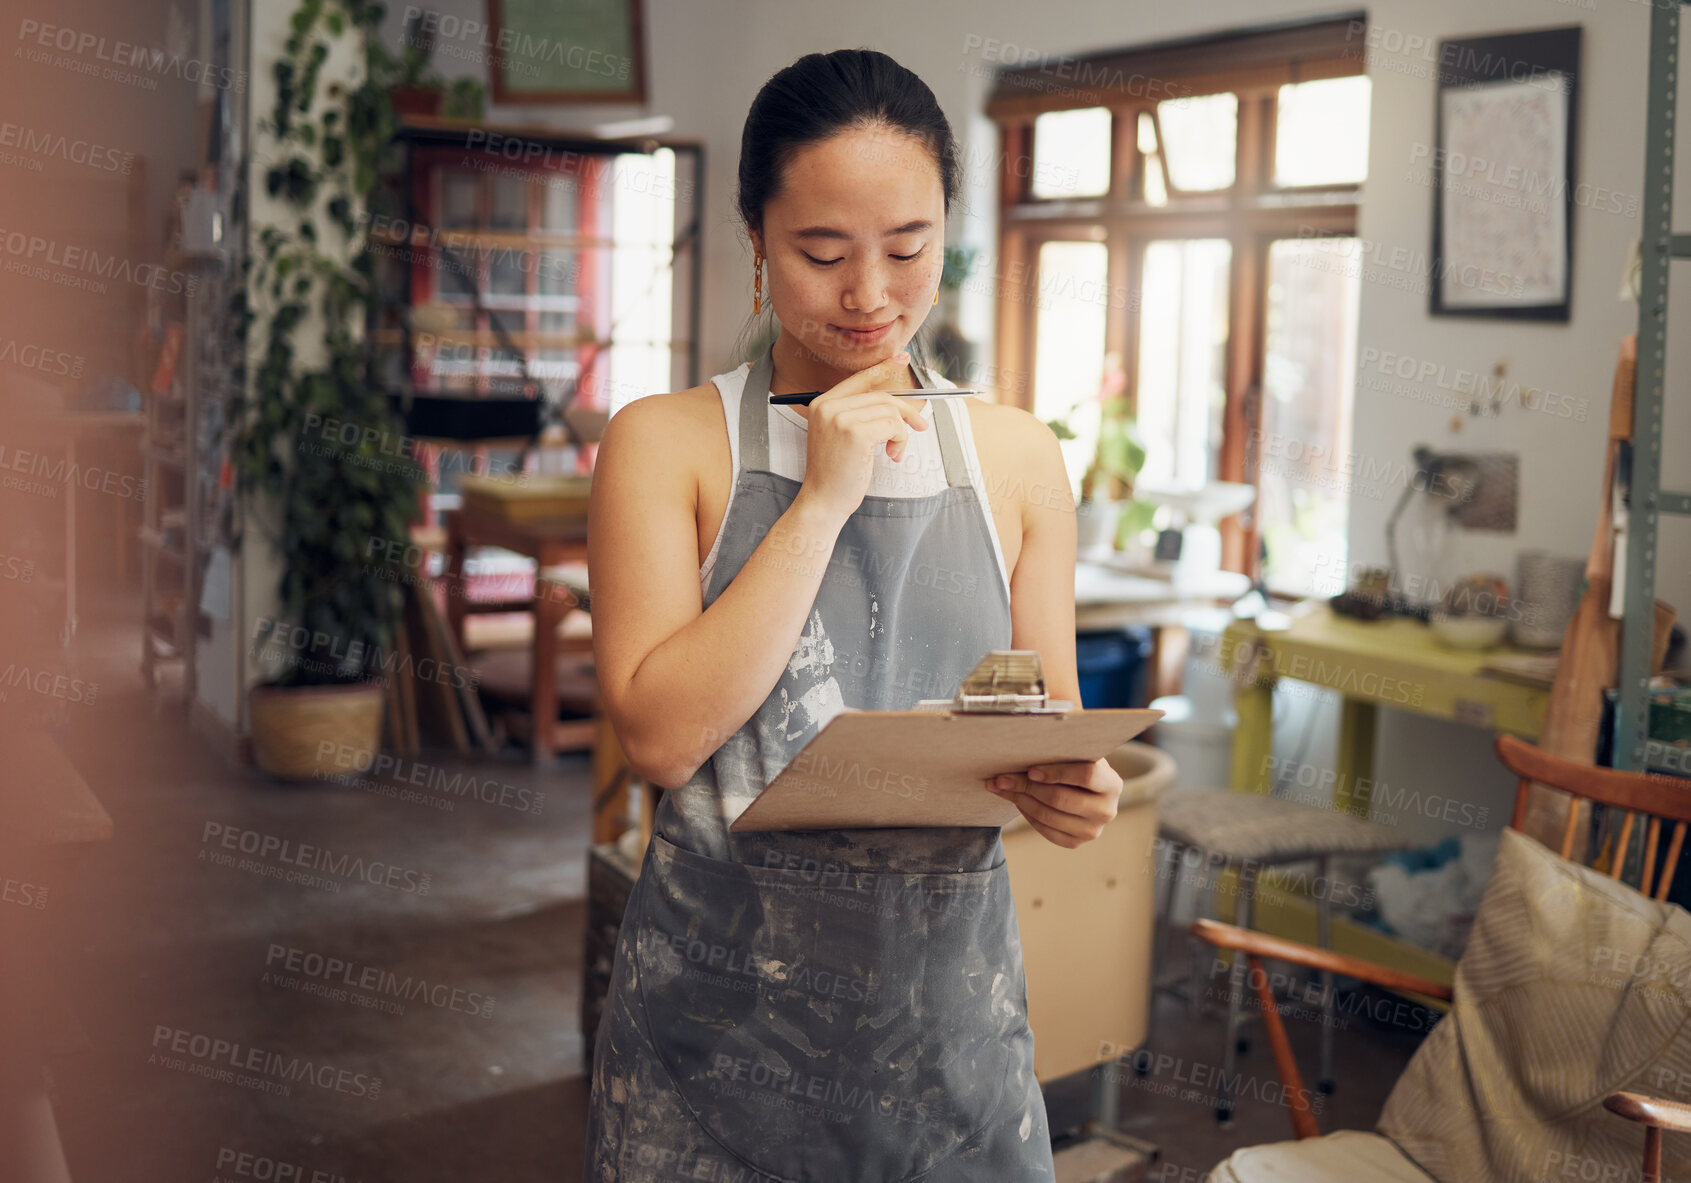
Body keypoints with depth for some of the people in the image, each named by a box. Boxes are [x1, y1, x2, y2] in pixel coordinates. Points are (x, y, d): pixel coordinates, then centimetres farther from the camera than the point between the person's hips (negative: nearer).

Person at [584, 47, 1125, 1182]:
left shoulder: (1018, 457, 5)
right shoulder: (667, 441, -4)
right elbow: (660, 734, -14)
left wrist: (1072, 788, -14)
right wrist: (824, 496, -15)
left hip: (946, 994, 2)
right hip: (719, 1002, -2)